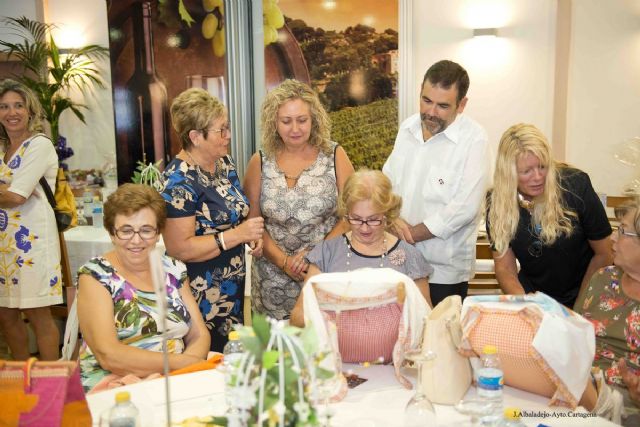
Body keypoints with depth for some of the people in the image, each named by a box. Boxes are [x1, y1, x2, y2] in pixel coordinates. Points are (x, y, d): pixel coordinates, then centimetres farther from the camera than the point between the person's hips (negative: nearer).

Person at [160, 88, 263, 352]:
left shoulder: (225, 162, 5)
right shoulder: (180, 180, -19)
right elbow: (179, 248, -22)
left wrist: (251, 235, 0)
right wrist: (236, 235, -23)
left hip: (233, 288, 8)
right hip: (201, 297, -8)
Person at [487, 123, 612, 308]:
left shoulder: (576, 185, -14)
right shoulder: (497, 202, -8)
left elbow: (603, 254, -5)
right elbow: (505, 268, -3)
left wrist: (580, 305, -8)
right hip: (531, 295, 2)